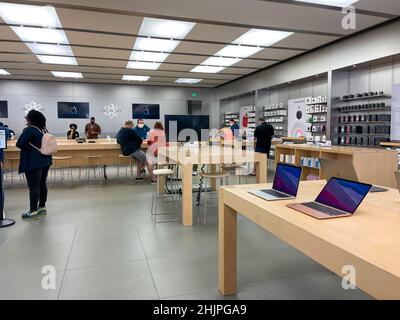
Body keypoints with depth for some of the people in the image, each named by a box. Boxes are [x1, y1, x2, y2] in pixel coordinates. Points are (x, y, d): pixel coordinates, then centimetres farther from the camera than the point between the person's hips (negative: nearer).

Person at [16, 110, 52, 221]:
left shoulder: (29, 130, -15)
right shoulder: (44, 130, 8)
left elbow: (19, 144, -21)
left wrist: (27, 145, -3)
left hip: (33, 163, -8)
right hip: (45, 161, 8)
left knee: (33, 187, -3)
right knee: (42, 185, 14)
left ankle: (33, 212, 2)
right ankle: (42, 207, 23)